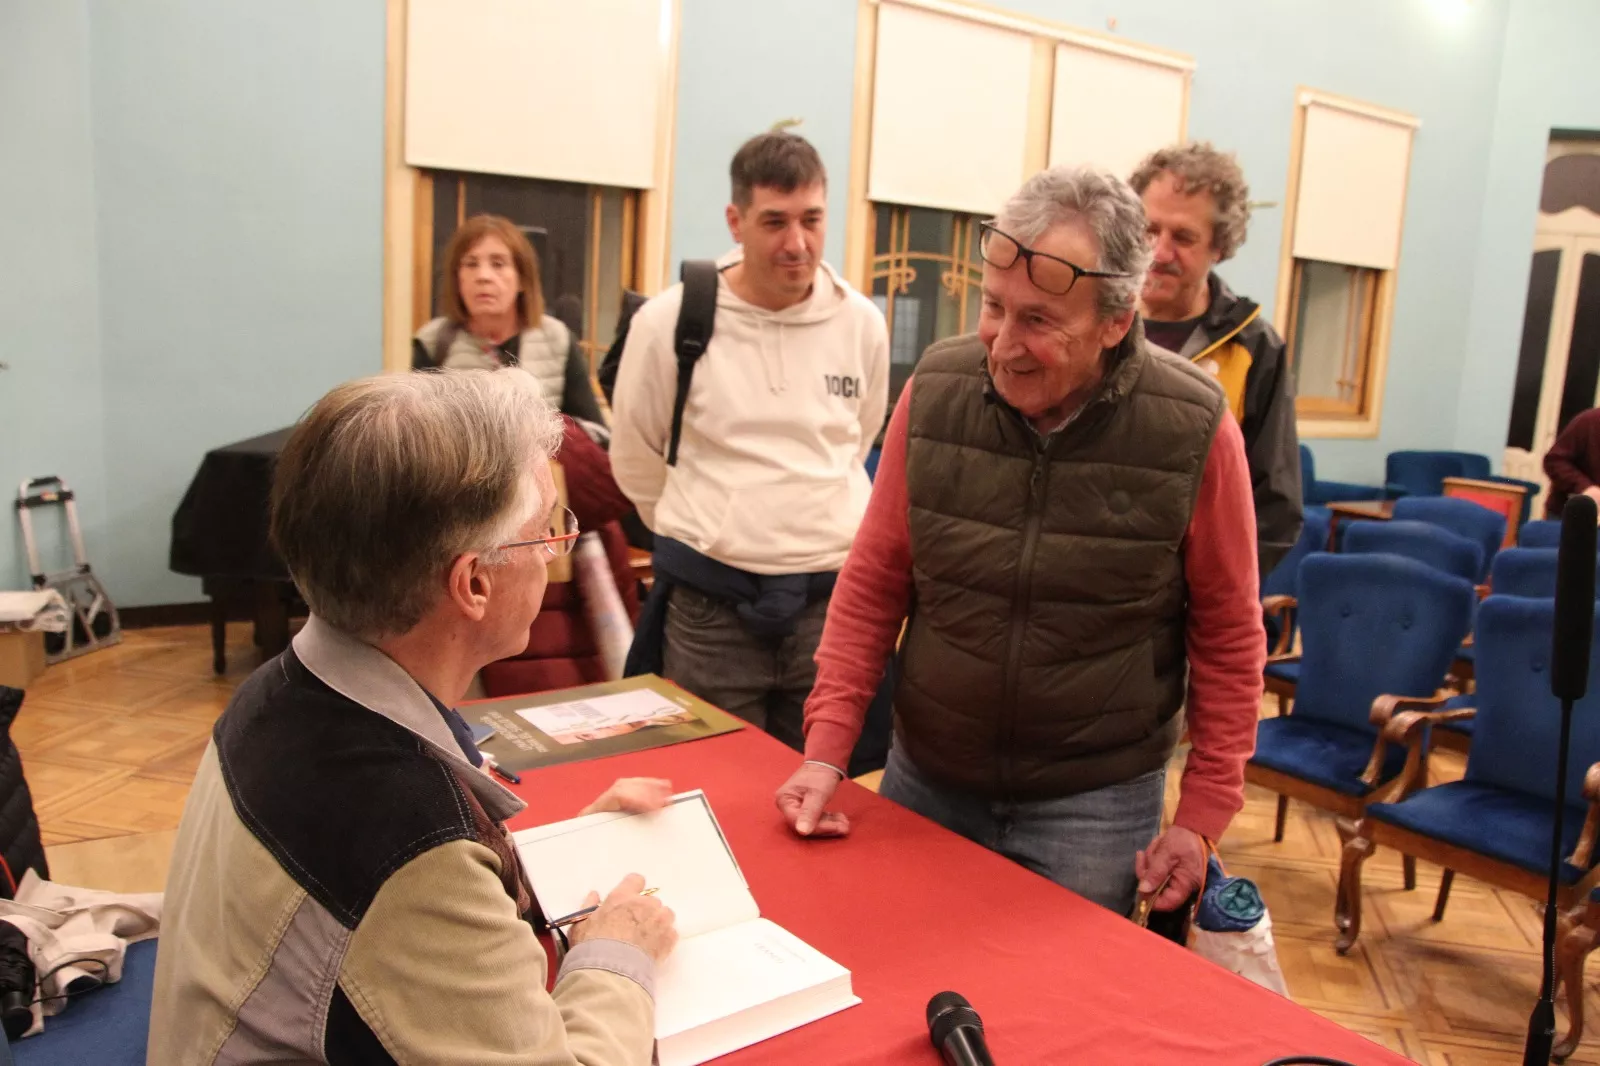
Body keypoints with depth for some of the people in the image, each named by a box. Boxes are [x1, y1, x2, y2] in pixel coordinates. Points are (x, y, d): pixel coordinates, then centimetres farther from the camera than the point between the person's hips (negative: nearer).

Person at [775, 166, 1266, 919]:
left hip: (1094, 804, -2)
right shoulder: (934, 391, -9)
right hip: (924, 782, 3)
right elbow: (873, 582, -1)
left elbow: (1228, 637, -4)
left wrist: (1203, 815, -3)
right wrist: (826, 748, -5)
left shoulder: (1194, 429, -14)